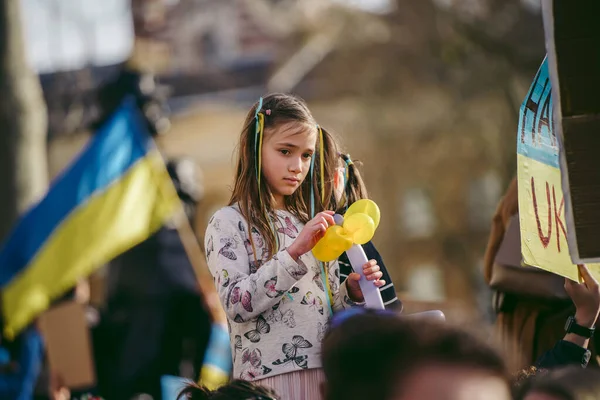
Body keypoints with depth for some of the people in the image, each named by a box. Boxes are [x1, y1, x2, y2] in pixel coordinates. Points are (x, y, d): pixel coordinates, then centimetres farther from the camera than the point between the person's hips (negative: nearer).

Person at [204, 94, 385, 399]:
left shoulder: (309, 222, 16)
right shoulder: (228, 223, -2)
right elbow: (236, 304, -15)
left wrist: (352, 293, -1)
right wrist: (294, 252, -20)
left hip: (325, 374, 6)